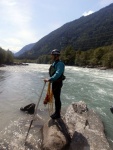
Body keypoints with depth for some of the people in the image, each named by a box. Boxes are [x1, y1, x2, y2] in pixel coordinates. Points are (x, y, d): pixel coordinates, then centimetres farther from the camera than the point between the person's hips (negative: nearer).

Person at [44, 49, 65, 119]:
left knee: (57, 98, 1)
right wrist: (50, 80, 14)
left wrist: (49, 79, -35)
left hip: (58, 83, -9)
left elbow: (57, 74, -31)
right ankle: (56, 112, 31)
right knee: (55, 98, 16)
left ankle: (58, 114, 16)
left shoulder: (60, 64, -18)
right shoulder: (54, 63, 11)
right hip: (54, 82, 9)